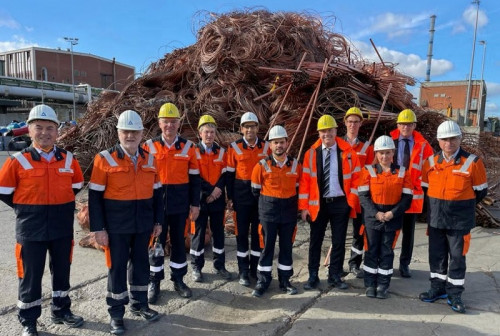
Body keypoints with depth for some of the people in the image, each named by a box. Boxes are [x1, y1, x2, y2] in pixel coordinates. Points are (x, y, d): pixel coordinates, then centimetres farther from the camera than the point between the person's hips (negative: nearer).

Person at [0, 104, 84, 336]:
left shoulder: (68, 159, -1)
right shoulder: (19, 161, -9)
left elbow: (77, 185, 14)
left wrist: (62, 206, 8)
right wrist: (26, 210, 1)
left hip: (63, 227, 3)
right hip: (31, 228, -3)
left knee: (62, 271, 16)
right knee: (30, 275, 9)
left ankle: (61, 311, 36)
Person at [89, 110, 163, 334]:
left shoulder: (149, 160, 3)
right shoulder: (104, 159, -9)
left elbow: (157, 192, 9)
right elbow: (95, 196, -8)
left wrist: (158, 221, 8)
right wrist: (98, 228, -10)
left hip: (143, 225, 4)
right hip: (116, 226, -3)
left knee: (141, 264, 15)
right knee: (117, 267, 8)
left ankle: (139, 304, 34)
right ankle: (116, 313, 25)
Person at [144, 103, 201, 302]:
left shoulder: (188, 147, 0)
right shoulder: (149, 146, -2)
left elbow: (194, 178, 3)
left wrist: (195, 204, 1)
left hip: (180, 204, 1)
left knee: (179, 241, 12)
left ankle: (178, 280, 28)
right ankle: (154, 283, 24)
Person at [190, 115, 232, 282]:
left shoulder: (222, 152, 8)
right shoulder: (194, 151, -2)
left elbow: (225, 174, 3)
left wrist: (218, 189, -15)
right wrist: (210, 190, -15)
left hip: (218, 199, 3)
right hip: (200, 198, -3)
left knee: (218, 232, 10)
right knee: (199, 232, 5)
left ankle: (220, 265, 23)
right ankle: (196, 267, 19)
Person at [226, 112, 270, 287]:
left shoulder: (266, 147, 3)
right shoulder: (234, 147, -2)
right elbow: (230, 174, 1)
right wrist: (230, 197, -1)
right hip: (241, 195, -1)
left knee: (258, 232, 9)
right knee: (242, 232, 5)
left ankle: (256, 268, 24)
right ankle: (243, 271, 18)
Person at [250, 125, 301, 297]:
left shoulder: (296, 165, 1)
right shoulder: (262, 166, -7)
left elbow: (298, 187, 12)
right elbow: (255, 190, 2)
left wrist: (291, 204, 10)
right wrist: (266, 205, 8)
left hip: (289, 212, 3)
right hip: (268, 212, -2)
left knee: (287, 246, 10)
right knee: (267, 246, 4)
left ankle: (285, 280, 24)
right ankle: (263, 281, 17)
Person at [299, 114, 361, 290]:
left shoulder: (348, 152, -1)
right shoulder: (311, 153, -1)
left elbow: (356, 178, 3)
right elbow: (304, 180, -3)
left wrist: (351, 201, -5)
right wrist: (304, 206, -7)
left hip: (340, 203, 0)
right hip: (318, 204, 0)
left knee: (339, 241, 9)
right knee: (315, 241, 7)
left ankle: (335, 276, 24)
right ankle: (313, 276, 20)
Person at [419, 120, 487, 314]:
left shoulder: (472, 162, -9)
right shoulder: (431, 162, 1)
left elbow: (480, 191, -1)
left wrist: (463, 205, 6)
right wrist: (436, 205, 8)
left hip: (460, 220, -3)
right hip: (435, 218, 4)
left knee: (457, 256, 5)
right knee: (436, 255, 12)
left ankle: (455, 295, 19)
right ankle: (438, 288, 28)